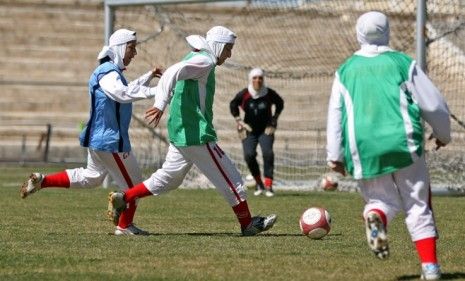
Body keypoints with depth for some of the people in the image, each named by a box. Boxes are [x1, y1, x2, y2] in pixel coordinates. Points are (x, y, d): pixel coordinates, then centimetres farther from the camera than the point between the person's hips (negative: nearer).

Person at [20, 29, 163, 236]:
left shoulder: (113, 71, 14)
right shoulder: (108, 73, -19)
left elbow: (127, 90, 32)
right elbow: (123, 94, -37)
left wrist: (148, 77, 25)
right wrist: (154, 92, -40)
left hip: (99, 138, 11)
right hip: (110, 140, -11)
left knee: (91, 177, 24)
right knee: (133, 184, 1)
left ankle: (42, 181, 18)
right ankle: (124, 227, 13)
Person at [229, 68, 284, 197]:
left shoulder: (269, 94, -9)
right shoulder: (244, 94, -10)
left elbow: (280, 103, 10)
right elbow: (233, 105, 8)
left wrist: (274, 120, 5)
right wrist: (239, 121, 1)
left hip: (266, 129, -1)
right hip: (249, 130, 1)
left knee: (268, 153, -20)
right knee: (249, 155, -15)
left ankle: (268, 185, -15)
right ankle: (258, 183, 6)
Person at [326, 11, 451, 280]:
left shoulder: (345, 71, 11)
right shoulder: (404, 63, 4)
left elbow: (335, 115, 10)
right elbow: (433, 105, 7)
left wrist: (335, 155, 15)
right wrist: (443, 135, 23)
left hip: (364, 150, 2)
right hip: (404, 144, -2)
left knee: (383, 199, 17)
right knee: (418, 206, 6)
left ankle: (376, 215, -19)